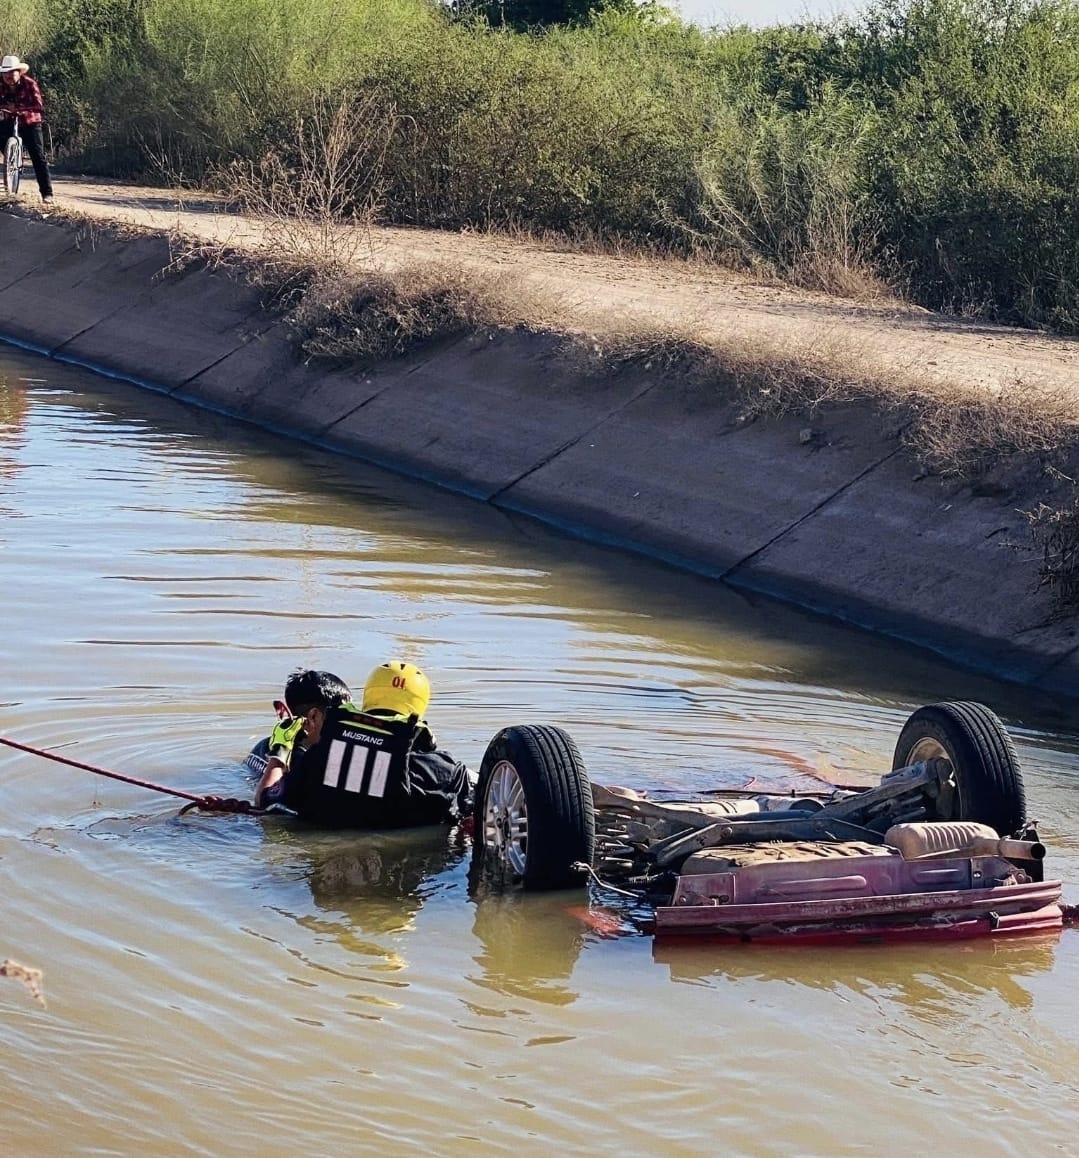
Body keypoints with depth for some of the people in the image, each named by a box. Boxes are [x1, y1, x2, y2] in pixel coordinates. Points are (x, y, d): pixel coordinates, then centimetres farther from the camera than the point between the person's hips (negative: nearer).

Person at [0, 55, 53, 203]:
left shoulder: (29, 84, -19)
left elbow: (39, 106, -27)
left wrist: (17, 107, -36)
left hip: (29, 124, -3)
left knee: (38, 157, -7)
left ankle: (47, 193, -4)